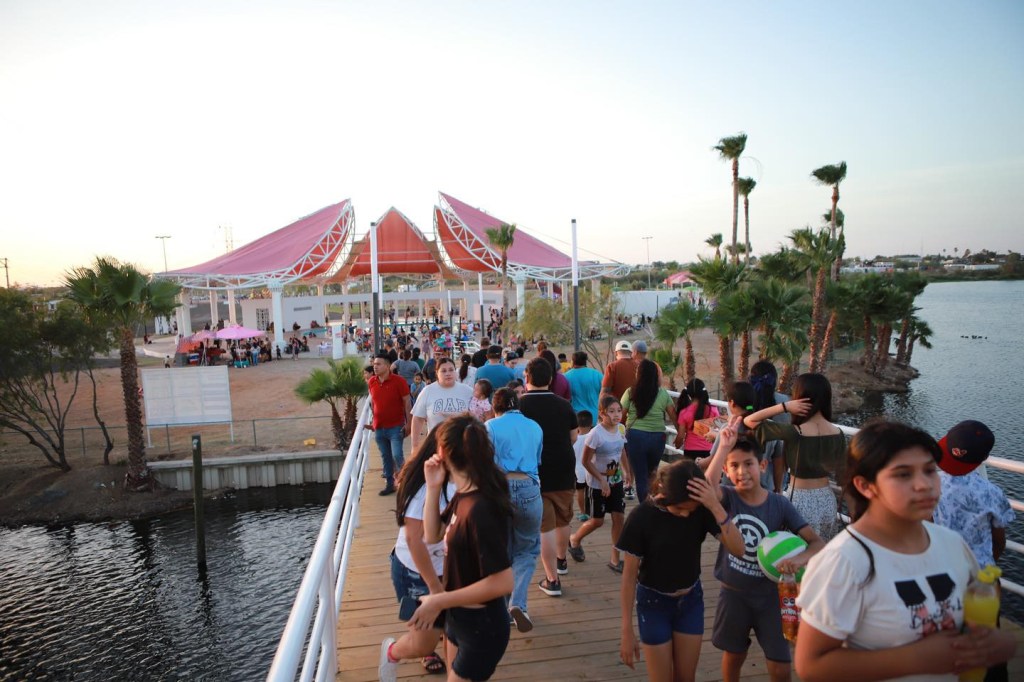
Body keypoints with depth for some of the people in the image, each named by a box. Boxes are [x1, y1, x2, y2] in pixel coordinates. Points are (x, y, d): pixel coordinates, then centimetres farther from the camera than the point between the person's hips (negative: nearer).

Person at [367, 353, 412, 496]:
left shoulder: (398, 381, -13)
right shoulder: (371, 382, 1)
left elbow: (407, 402, -8)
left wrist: (409, 423, -10)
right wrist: (374, 421, 14)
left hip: (396, 427, -5)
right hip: (379, 427, 5)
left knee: (397, 456, -8)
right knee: (385, 457, 12)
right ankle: (390, 484, 24)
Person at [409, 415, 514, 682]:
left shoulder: (481, 509, -32)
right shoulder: (462, 496, -4)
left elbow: (502, 582, -30)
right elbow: (432, 535, 7)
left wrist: (439, 601, -23)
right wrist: (433, 488, -7)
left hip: (481, 626, -8)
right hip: (459, 618, 8)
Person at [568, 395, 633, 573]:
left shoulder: (621, 429, -5)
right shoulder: (596, 434, -25)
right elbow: (586, 461, -20)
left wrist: (626, 472, 12)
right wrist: (602, 480, -19)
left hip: (616, 481, 5)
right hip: (597, 483, -5)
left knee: (619, 517, 2)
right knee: (597, 521, 7)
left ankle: (615, 559, 15)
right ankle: (574, 539, 35)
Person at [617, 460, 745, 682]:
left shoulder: (702, 509, -16)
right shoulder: (642, 516, -24)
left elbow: (738, 549, -23)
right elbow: (629, 576, -16)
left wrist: (716, 507, -36)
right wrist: (627, 631, -12)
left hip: (691, 601, 3)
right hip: (654, 603, -3)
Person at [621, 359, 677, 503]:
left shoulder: (631, 392, -5)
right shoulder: (663, 394, 2)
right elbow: (673, 416, 4)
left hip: (635, 436, -2)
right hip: (658, 437, 2)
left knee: (640, 476, 7)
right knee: (651, 473, 24)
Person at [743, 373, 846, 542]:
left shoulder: (794, 432, -20)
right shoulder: (838, 433, -4)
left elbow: (749, 420, -15)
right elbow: (840, 472, 6)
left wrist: (784, 406, -17)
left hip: (800, 500, -5)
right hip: (826, 499, 5)